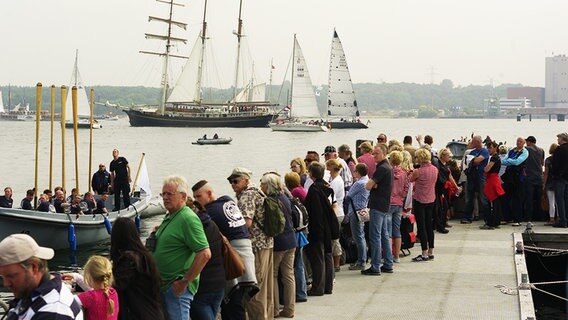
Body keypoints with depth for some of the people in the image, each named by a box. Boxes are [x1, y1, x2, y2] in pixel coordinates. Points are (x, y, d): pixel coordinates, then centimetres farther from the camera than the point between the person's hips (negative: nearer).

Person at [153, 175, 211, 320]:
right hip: (163, 285, 10)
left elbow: (204, 254, -24)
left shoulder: (188, 218, -17)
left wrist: (184, 282, -21)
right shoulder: (169, 217, 14)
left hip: (177, 287, -10)